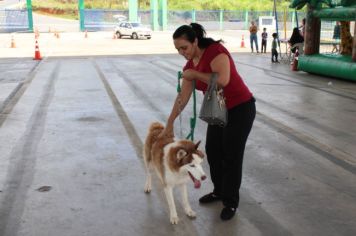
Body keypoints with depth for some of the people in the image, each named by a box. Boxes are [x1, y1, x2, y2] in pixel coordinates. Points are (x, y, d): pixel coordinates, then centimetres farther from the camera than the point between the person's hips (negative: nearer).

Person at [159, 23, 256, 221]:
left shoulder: (216, 51, -22)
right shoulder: (190, 64, 2)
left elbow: (223, 80, -37)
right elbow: (183, 96, 6)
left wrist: (196, 74, -23)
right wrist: (169, 124, 6)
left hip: (241, 108, -8)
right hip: (220, 110, 8)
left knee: (231, 156, -2)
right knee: (212, 150, 13)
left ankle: (231, 202, 12)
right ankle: (219, 191, 32)